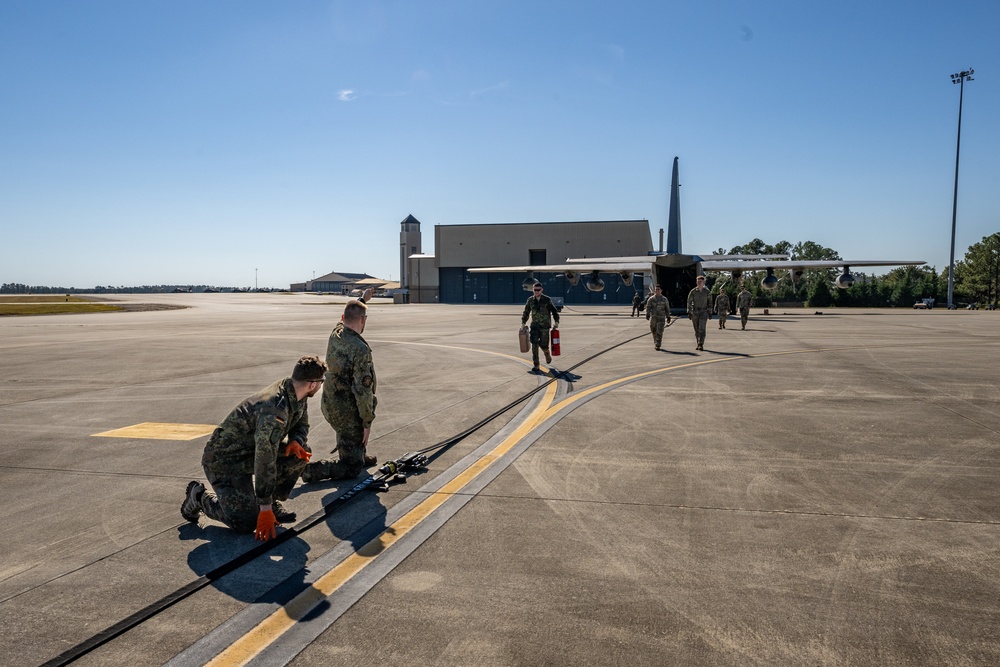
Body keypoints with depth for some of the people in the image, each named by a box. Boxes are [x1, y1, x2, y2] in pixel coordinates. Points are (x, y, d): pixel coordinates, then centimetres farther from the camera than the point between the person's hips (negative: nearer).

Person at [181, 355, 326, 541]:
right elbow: (265, 462, -31)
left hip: (251, 450, 9)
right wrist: (265, 509, -26)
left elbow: (302, 424, 13)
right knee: (246, 523, -15)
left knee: (301, 452, -7)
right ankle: (199, 497, 9)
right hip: (224, 461, -9)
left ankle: (273, 502, 8)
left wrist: (295, 441, -12)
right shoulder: (274, 410, -33)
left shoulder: (295, 393, -6)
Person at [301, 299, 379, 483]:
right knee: (351, 468, 5)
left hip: (329, 404, 8)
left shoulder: (335, 334, -2)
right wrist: (367, 422, -15)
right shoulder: (361, 350, -25)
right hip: (347, 413, -8)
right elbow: (363, 390, -25)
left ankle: (360, 456, 42)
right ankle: (310, 470, -9)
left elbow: (344, 321, 24)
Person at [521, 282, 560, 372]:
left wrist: (556, 321, -4)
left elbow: (554, 311, 6)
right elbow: (526, 312, 15)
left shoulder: (547, 300, -2)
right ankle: (536, 366, -7)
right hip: (535, 325, 2)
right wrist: (523, 322, 8)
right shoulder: (530, 300, 4)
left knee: (543, 344, -2)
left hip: (545, 325, -2)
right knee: (534, 344, -10)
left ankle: (547, 355, 35)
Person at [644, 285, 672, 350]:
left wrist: (668, 317, 13)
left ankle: (658, 345, -14)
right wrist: (647, 314, -16)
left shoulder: (664, 299, 8)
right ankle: (655, 343, 27)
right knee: (654, 332, 9)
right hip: (653, 317, 1)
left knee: (659, 332, -13)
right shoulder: (651, 299, 5)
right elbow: (648, 307, -2)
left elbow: (667, 309, 14)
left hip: (661, 318, -1)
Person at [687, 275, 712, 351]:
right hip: (694, 312, 1)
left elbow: (709, 302, 7)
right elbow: (689, 302, -3)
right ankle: (698, 344, 23)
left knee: (702, 329, -15)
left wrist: (710, 313, 4)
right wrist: (689, 312, -11)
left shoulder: (707, 292, -1)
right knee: (696, 330, 9)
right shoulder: (692, 292, -3)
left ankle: (701, 345, -16)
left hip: (703, 312, -1)